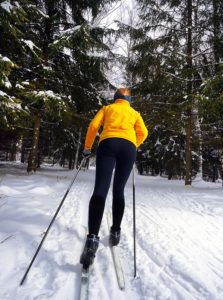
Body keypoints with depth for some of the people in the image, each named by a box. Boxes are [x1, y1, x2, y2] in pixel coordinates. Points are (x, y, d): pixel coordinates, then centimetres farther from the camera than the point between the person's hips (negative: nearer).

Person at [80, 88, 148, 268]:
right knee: (119, 191, 12)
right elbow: (143, 133, 13)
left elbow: (93, 125, 12)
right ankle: (115, 232, 13)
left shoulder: (107, 108, 28)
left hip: (108, 143, -1)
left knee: (100, 191, -13)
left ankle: (92, 238, -27)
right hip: (129, 147, 2)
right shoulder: (135, 113, 30)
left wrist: (87, 147, 19)